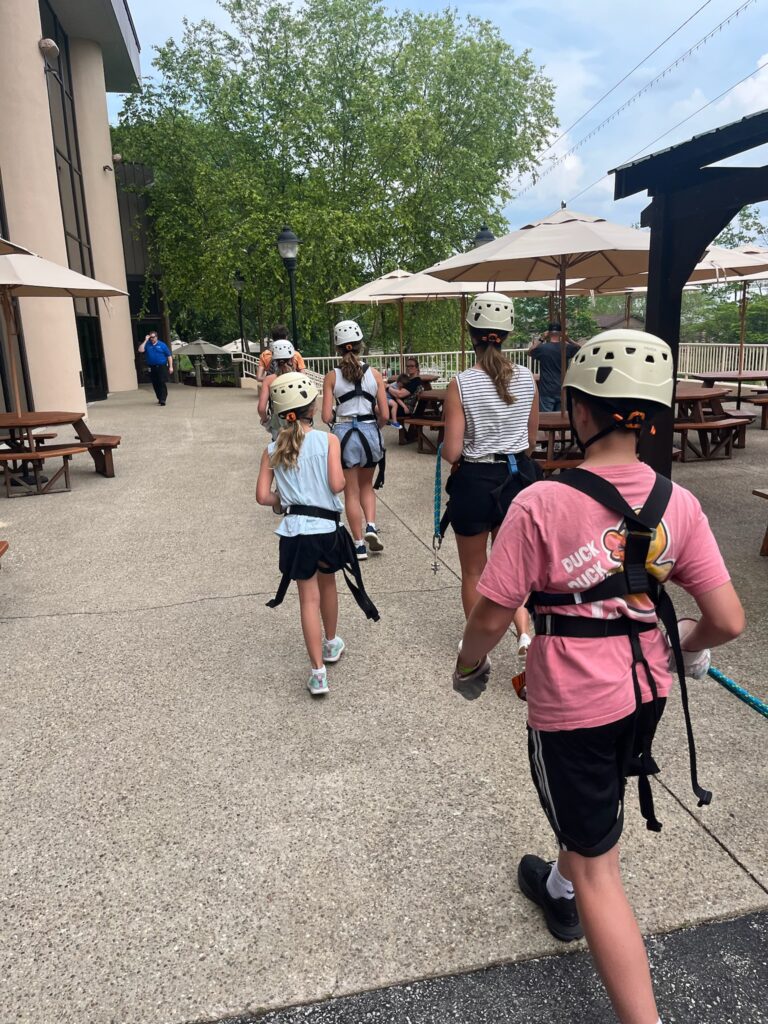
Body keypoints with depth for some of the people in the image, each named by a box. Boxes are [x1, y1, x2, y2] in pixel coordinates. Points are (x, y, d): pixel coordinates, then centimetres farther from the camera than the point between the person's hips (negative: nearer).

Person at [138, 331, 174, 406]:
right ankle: (159, 398, 21)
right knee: (155, 384, 8)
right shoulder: (147, 344, 7)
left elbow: (169, 356, 3)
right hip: (152, 368, 3)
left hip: (162, 367, -3)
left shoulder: (162, 345, 2)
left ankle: (163, 399, -13)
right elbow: (140, 350, -10)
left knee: (162, 383, -11)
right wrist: (145, 340, -7)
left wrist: (170, 366, -4)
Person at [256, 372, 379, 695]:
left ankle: (318, 673, 5)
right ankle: (331, 644, 44)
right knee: (327, 584, 23)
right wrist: (344, 478, 5)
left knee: (309, 598, 5)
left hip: (295, 530, 1)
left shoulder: (273, 450, 1)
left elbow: (263, 496, -3)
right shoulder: (328, 440, -7)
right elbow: (337, 485, -17)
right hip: (327, 527, -1)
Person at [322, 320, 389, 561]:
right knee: (366, 485, 24)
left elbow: (326, 417, -6)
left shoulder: (332, 376, -3)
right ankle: (370, 526, 4)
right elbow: (384, 415, -2)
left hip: (343, 434, -1)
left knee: (351, 492, 11)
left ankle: (359, 544, 14)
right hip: (370, 432, 1)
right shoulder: (374, 374, -1)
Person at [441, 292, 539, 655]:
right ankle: (524, 629, 4)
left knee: (473, 573, 15)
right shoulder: (527, 378, -2)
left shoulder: (461, 384, -15)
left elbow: (451, 452, -15)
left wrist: (443, 446, 7)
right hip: (518, 476, 4)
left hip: (475, 481, -3)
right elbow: (531, 441, 8)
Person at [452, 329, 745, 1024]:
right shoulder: (677, 505, -10)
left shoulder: (542, 504, -24)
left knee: (598, 864, 12)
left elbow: (492, 615, -18)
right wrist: (687, 648, 15)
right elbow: (728, 621, -7)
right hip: (645, 692, 6)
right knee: (599, 808, 33)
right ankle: (561, 894, 60)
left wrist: (468, 667, 2)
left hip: (570, 705, -6)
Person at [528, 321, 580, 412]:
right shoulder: (566, 348, -3)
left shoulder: (542, 348, -8)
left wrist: (541, 339, 12)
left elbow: (530, 352, 14)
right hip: (562, 391, 2)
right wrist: (567, 339, 13)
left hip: (546, 391, -2)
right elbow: (579, 349, 18)